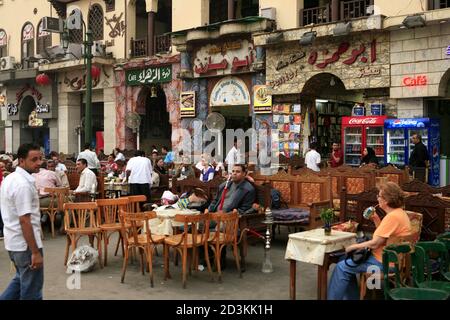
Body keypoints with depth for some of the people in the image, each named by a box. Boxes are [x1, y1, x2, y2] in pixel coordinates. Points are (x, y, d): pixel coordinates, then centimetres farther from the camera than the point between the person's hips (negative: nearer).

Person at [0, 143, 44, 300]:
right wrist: (35, 252, -22)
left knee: (21, 280, 26)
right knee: (31, 289, 4)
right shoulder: (23, 184, -22)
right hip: (26, 244, -9)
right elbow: (24, 221, -25)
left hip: (13, 241, 9)